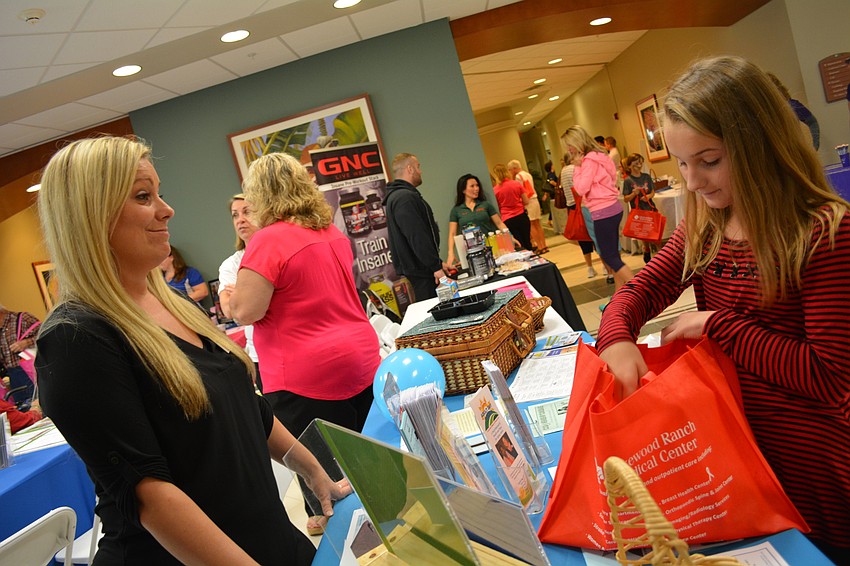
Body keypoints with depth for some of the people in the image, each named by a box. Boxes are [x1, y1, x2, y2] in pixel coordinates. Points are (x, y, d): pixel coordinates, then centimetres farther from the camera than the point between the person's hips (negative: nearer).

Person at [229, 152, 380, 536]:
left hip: (306, 376, -8)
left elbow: (244, 311, -18)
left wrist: (231, 295, 3)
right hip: (362, 359, 8)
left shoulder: (268, 241, -16)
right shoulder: (330, 231, 9)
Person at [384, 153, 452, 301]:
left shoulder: (396, 196, 19)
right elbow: (417, 237, -23)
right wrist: (436, 266, -19)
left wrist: (438, 262, 21)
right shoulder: (405, 198, -16)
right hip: (423, 272, -11)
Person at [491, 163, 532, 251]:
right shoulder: (517, 184, -3)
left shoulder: (495, 190, -7)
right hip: (521, 216, 1)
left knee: (520, 246, 5)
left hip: (507, 220, -1)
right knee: (527, 243, 14)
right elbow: (526, 202, 2)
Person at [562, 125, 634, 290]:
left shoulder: (589, 159, -15)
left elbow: (581, 188, -17)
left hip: (603, 212, -10)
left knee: (610, 257, -4)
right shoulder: (598, 155, 15)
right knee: (612, 255, 14)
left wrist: (577, 167, -8)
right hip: (612, 208, 10)